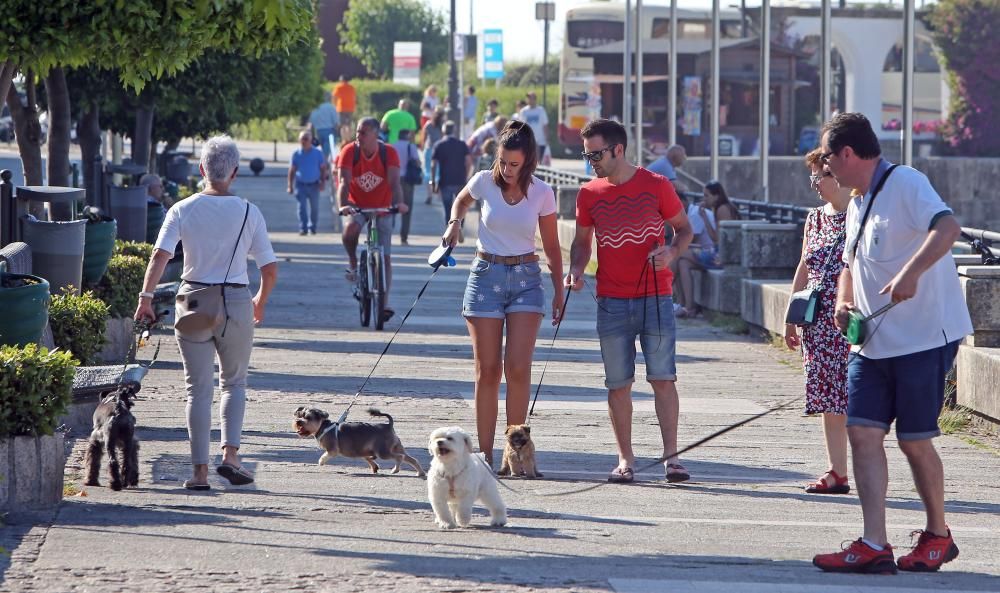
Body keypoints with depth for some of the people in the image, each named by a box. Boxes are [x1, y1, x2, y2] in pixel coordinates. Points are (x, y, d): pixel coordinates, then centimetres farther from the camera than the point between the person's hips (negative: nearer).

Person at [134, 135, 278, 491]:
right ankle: (230, 454, 0)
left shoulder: (183, 210, -2)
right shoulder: (249, 213, -1)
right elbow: (270, 269, -1)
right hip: (236, 302, 0)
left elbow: (160, 254, -15)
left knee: (198, 388, 7)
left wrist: (146, 297, -13)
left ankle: (200, 470, 5)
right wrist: (260, 302, 16)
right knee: (234, 382, 17)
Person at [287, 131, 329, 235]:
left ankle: (312, 227, 22)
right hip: (300, 185, -1)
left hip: (314, 185, 1)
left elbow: (323, 169, 5)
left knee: (314, 207, 7)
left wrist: (323, 182, -6)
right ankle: (303, 228, -9)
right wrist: (290, 185, 1)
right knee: (302, 206, -9)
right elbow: (292, 171, 6)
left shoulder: (318, 154, 1)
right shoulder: (296, 154, 2)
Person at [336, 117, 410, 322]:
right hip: (357, 205, -1)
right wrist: (343, 205, -44)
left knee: (385, 257, -3)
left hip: (382, 208, 1)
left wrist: (399, 203, -45)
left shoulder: (389, 153, -16)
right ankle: (353, 264, -7)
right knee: (350, 229, -35)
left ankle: (384, 303, 1)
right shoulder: (349, 151, -17)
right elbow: (344, 182, -27)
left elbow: (394, 181, -26)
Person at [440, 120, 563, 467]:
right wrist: (454, 223, 1)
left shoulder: (541, 194, -3)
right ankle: (485, 454, 4)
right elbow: (461, 201, 21)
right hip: (486, 275, 1)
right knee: (487, 371, 0)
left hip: (526, 279, 0)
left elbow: (551, 246, 8)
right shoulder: (484, 182, -3)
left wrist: (559, 290, 10)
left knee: (517, 368, -13)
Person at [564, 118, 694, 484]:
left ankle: (671, 457, -4)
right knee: (618, 383, 3)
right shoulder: (589, 194, 6)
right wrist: (576, 270, -4)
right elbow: (582, 241, 16)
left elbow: (684, 228, 8)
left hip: (655, 298, -2)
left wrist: (672, 252, -12)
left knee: (663, 379, -5)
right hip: (611, 301, 2)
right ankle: (625, 459, 9)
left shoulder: (656, 186, -1)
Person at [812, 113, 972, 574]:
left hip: (924, 338, -8)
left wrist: (910, 274, -42)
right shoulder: (857, 205, 16)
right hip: (873, 342, 8)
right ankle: (874, 546, -4)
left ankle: (938, 536, 19)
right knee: (863, 431, -3)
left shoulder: (905, 184, -13)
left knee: (914, 440, -1)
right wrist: (843, 304, 7)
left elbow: (947, 228, -29)